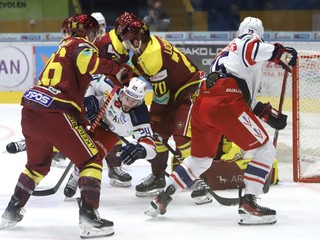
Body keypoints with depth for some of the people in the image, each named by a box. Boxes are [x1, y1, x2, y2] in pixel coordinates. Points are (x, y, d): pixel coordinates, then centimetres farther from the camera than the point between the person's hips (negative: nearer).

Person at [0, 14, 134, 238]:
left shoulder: (64, 48, 28)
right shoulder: (80, 45, 0)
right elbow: (90, 62, -24)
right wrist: (120, 70, -23)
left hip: (30, 109, 9)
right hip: (53, 114, -9)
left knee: (38, 164, 29)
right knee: (91, 160, -1)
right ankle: (89, 218, -11)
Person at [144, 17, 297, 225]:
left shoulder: (227, 51, 36)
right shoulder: (249, 42, 12)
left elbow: (246, 97, 34)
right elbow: (252, 48, -17)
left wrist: (268, 114, 28)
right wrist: (279, 52, -15)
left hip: (202, 104, 8)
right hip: (225, 104, -8)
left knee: (200, 158, 27)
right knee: (265, 149, -1)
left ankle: (162, 199, 27)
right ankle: (248, 204, -12)